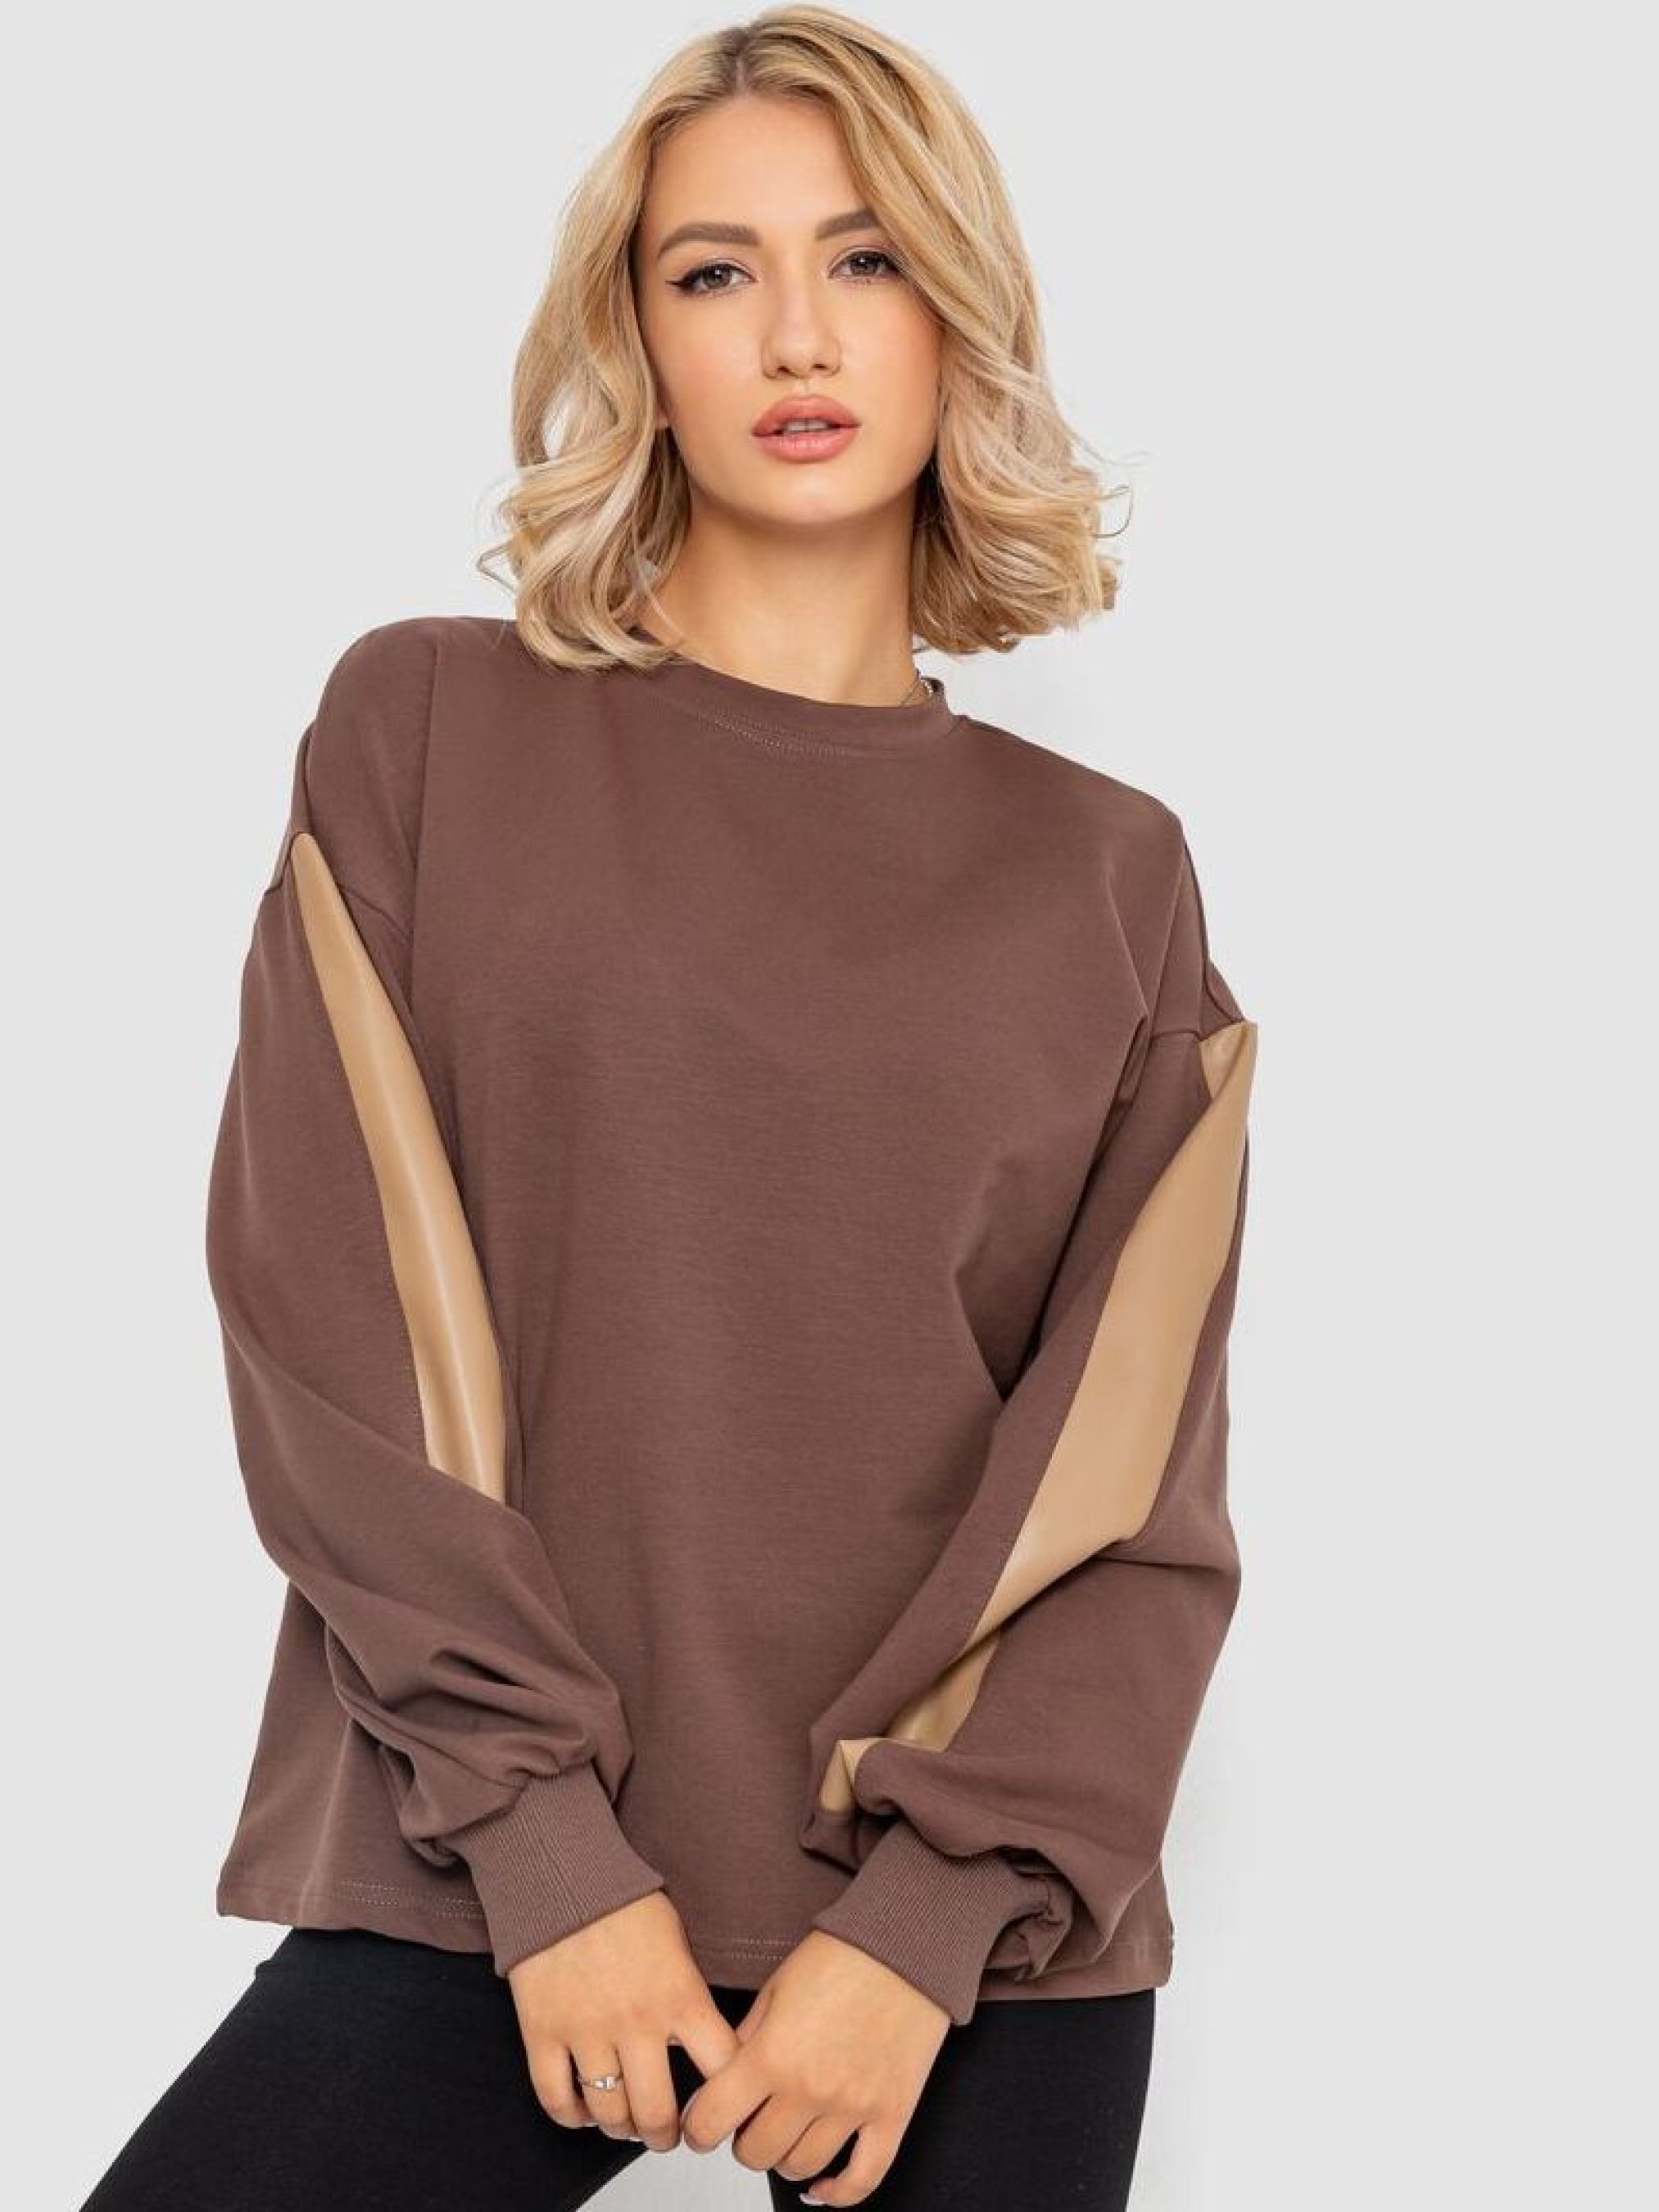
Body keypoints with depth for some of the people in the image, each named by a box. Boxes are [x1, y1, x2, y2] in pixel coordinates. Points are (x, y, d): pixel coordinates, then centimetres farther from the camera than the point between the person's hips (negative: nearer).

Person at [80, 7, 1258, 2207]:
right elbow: (330, 1334, -3)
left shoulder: (1107, 870, 6)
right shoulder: (429, 725, 3)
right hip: (488, 1898, -1)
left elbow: (1137, 1485, 2)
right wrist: (544, 1843, -11)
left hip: (984, 1942, 1)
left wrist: (931, 1918, -10)